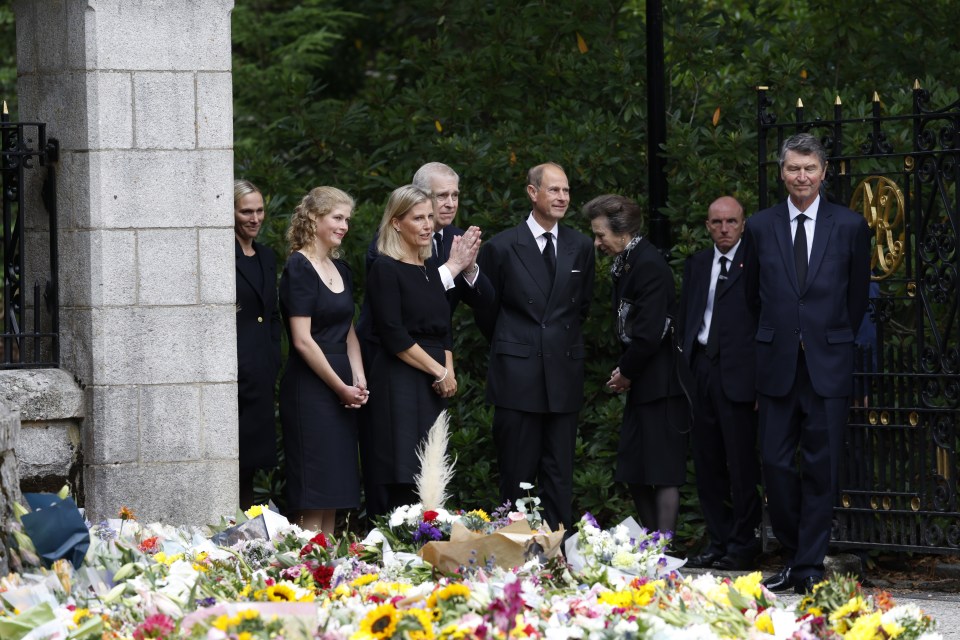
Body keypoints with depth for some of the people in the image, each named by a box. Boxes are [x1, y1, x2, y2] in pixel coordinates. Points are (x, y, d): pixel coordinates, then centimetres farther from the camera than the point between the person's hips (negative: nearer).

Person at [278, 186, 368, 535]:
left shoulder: (341, 269, 14)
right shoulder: (299, 268, -11)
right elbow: (302, 340, -15)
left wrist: (358, 380, 3)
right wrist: (341, 387, -13)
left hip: (342, 389, 8)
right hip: (310, 387, -8)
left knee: (336, 487, 7)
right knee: (312, 491, -7)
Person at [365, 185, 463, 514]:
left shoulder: (431, 270, 17)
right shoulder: (385, 269, -7)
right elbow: (393, 335, -13)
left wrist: (449, 371, 3)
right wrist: (439, 372, -10)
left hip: (433, 387, 8)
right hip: (400, 383, -8)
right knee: (404, 484, -12)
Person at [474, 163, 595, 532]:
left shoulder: (580, 247, 8)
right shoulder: (502, 247, -2)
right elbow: (485, 311, 8)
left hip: (564, 376, 3)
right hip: (518, 375, -3)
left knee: (559, 475, 4)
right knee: (517, 475, 1)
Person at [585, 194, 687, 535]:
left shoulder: (648, 265, -17)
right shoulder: (625, 264, 13)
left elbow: (650, 332, -21)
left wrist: (627, 371, -9)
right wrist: (624, 370, 7)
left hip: (660, 381, -10)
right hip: (641, 384, 10)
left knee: (663, 470, -7)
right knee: (633, 471, 12)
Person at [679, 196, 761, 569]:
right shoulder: (696, 265, 17)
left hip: (738, 376, -6)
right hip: (701, 369, 6)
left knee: (743, 465, -3)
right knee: (707, 464, 9)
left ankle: (743, 546, 3)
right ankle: (718, 542, 16)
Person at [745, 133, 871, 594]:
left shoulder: (850, 227, 2)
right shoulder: (761, 227, 6)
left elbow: (858, 296, 10)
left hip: (828, 365, -2)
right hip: (778, 365, 2)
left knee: (821, 468, -1)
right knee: (776, 464, 0)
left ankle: (810, 566, 3)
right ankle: (793, 558, 13)